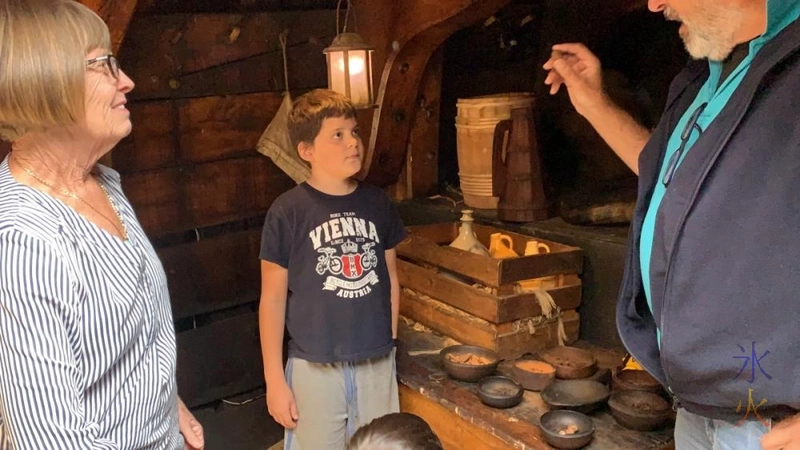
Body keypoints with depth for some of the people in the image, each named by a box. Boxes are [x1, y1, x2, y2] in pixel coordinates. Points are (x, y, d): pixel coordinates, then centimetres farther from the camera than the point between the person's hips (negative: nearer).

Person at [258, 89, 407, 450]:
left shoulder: (377, 203, 1)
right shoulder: (287, 212, -11)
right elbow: (273, 299, -7)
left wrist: (388, 345, 11)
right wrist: (274, 379, -6)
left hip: (377, 365, 4)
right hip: (315, 367, -4)